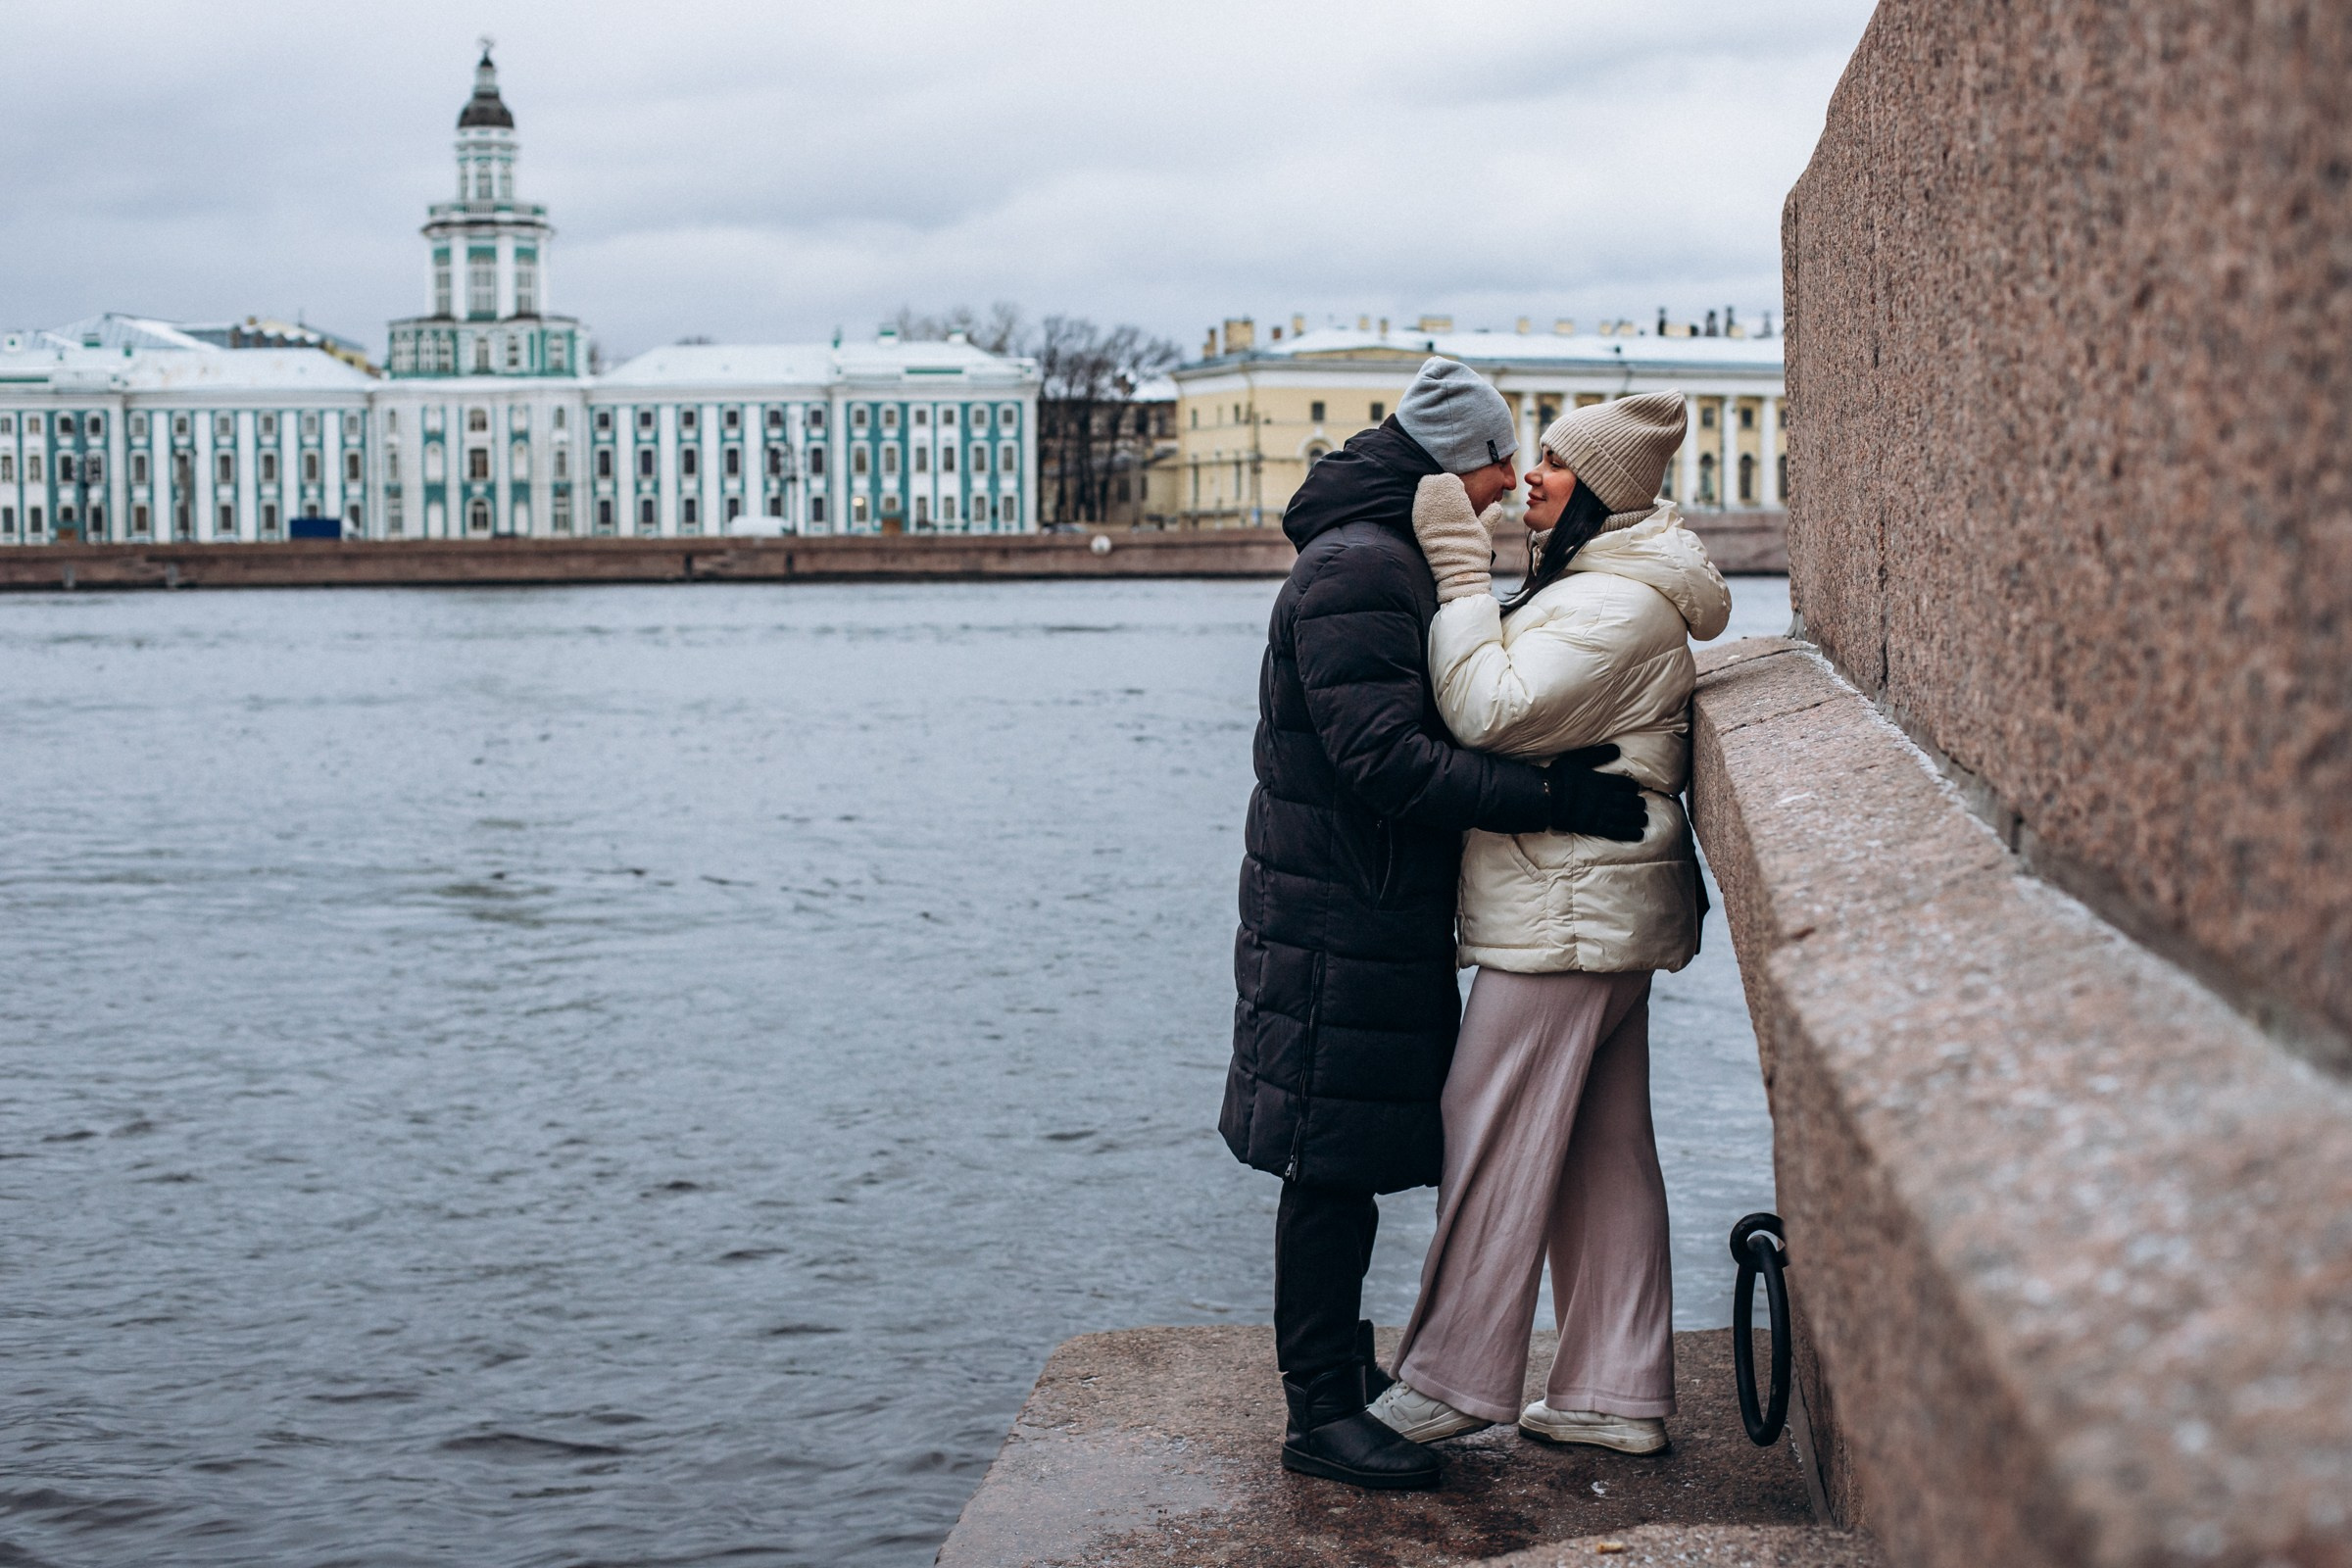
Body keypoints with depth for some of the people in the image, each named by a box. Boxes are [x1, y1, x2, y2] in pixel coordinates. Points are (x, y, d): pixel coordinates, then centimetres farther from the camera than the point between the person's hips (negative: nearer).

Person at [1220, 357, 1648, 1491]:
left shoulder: (1394, 562, 17)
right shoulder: (1357, 570, -18)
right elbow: (1386, 759, -25)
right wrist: (1551, 796, -26)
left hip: (1382, 917, 10)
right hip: (1343, 921, -10)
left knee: (1350, 1161, 18)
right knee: (1334, 1163, -4)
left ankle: (1340, 1359, 29)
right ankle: (1320, 1413, 3)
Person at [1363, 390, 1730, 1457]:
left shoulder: (1619, 604, -16)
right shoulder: (1588, 584, 18)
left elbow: (1492, 711, -23)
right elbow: (1521, 711, 19)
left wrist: (1461, 573, -18)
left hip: (1564, 916, -11)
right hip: (1607, 912, 11)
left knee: (1495, 1139, -3)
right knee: (1603, 1152, 11)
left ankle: (1450, 1380, 5)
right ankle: (1617, 1395, 16)